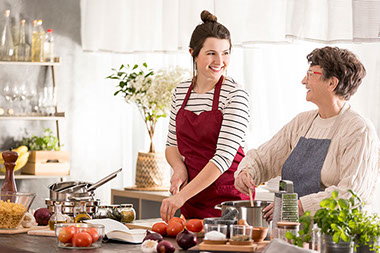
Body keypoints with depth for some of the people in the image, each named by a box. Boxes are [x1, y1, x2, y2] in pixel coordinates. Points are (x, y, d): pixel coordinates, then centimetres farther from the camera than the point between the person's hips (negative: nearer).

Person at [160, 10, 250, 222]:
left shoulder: (236, 95, -12)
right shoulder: (181, 92, 6)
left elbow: (224, 156, -19)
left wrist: (181, 197, -25)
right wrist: (179, 167, -7)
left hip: (228, 198, -4)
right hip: (192, 201, 5)